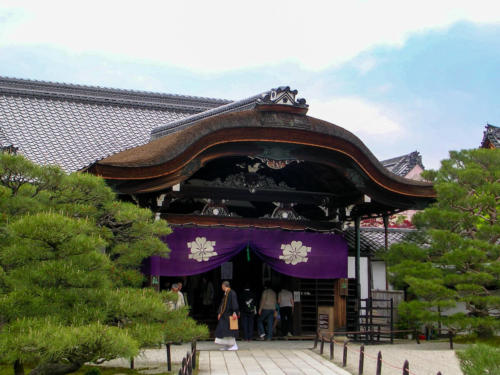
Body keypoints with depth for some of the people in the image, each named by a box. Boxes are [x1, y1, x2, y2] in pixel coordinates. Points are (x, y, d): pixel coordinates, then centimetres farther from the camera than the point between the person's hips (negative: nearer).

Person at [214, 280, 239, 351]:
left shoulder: (232, 293, -13)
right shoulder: (225, 294, 15)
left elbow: (234, 303, -20)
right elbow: (222, 304, 20)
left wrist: (234, 313, -26)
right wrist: (219, 313, 18)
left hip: (230, 315, -9)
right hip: (225, 315, 9)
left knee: (230, 330, -8)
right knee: (223, 329, 8)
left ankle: (234, 346, -2)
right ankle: (226, 346, 12)